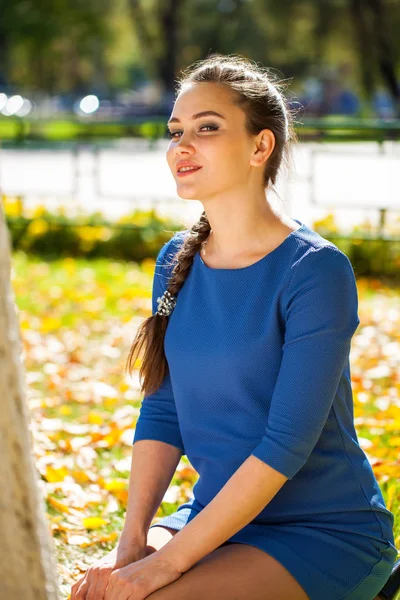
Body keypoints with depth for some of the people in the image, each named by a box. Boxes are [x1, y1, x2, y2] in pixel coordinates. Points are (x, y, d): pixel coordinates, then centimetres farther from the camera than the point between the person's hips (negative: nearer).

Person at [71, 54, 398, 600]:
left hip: (328, 536, -5)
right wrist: (133, 540, -9)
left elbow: (287, 442, -20)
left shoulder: (316, 270, -15)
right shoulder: (176, 261, 5)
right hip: (220, 519, 6)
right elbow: (162, 412, 5)